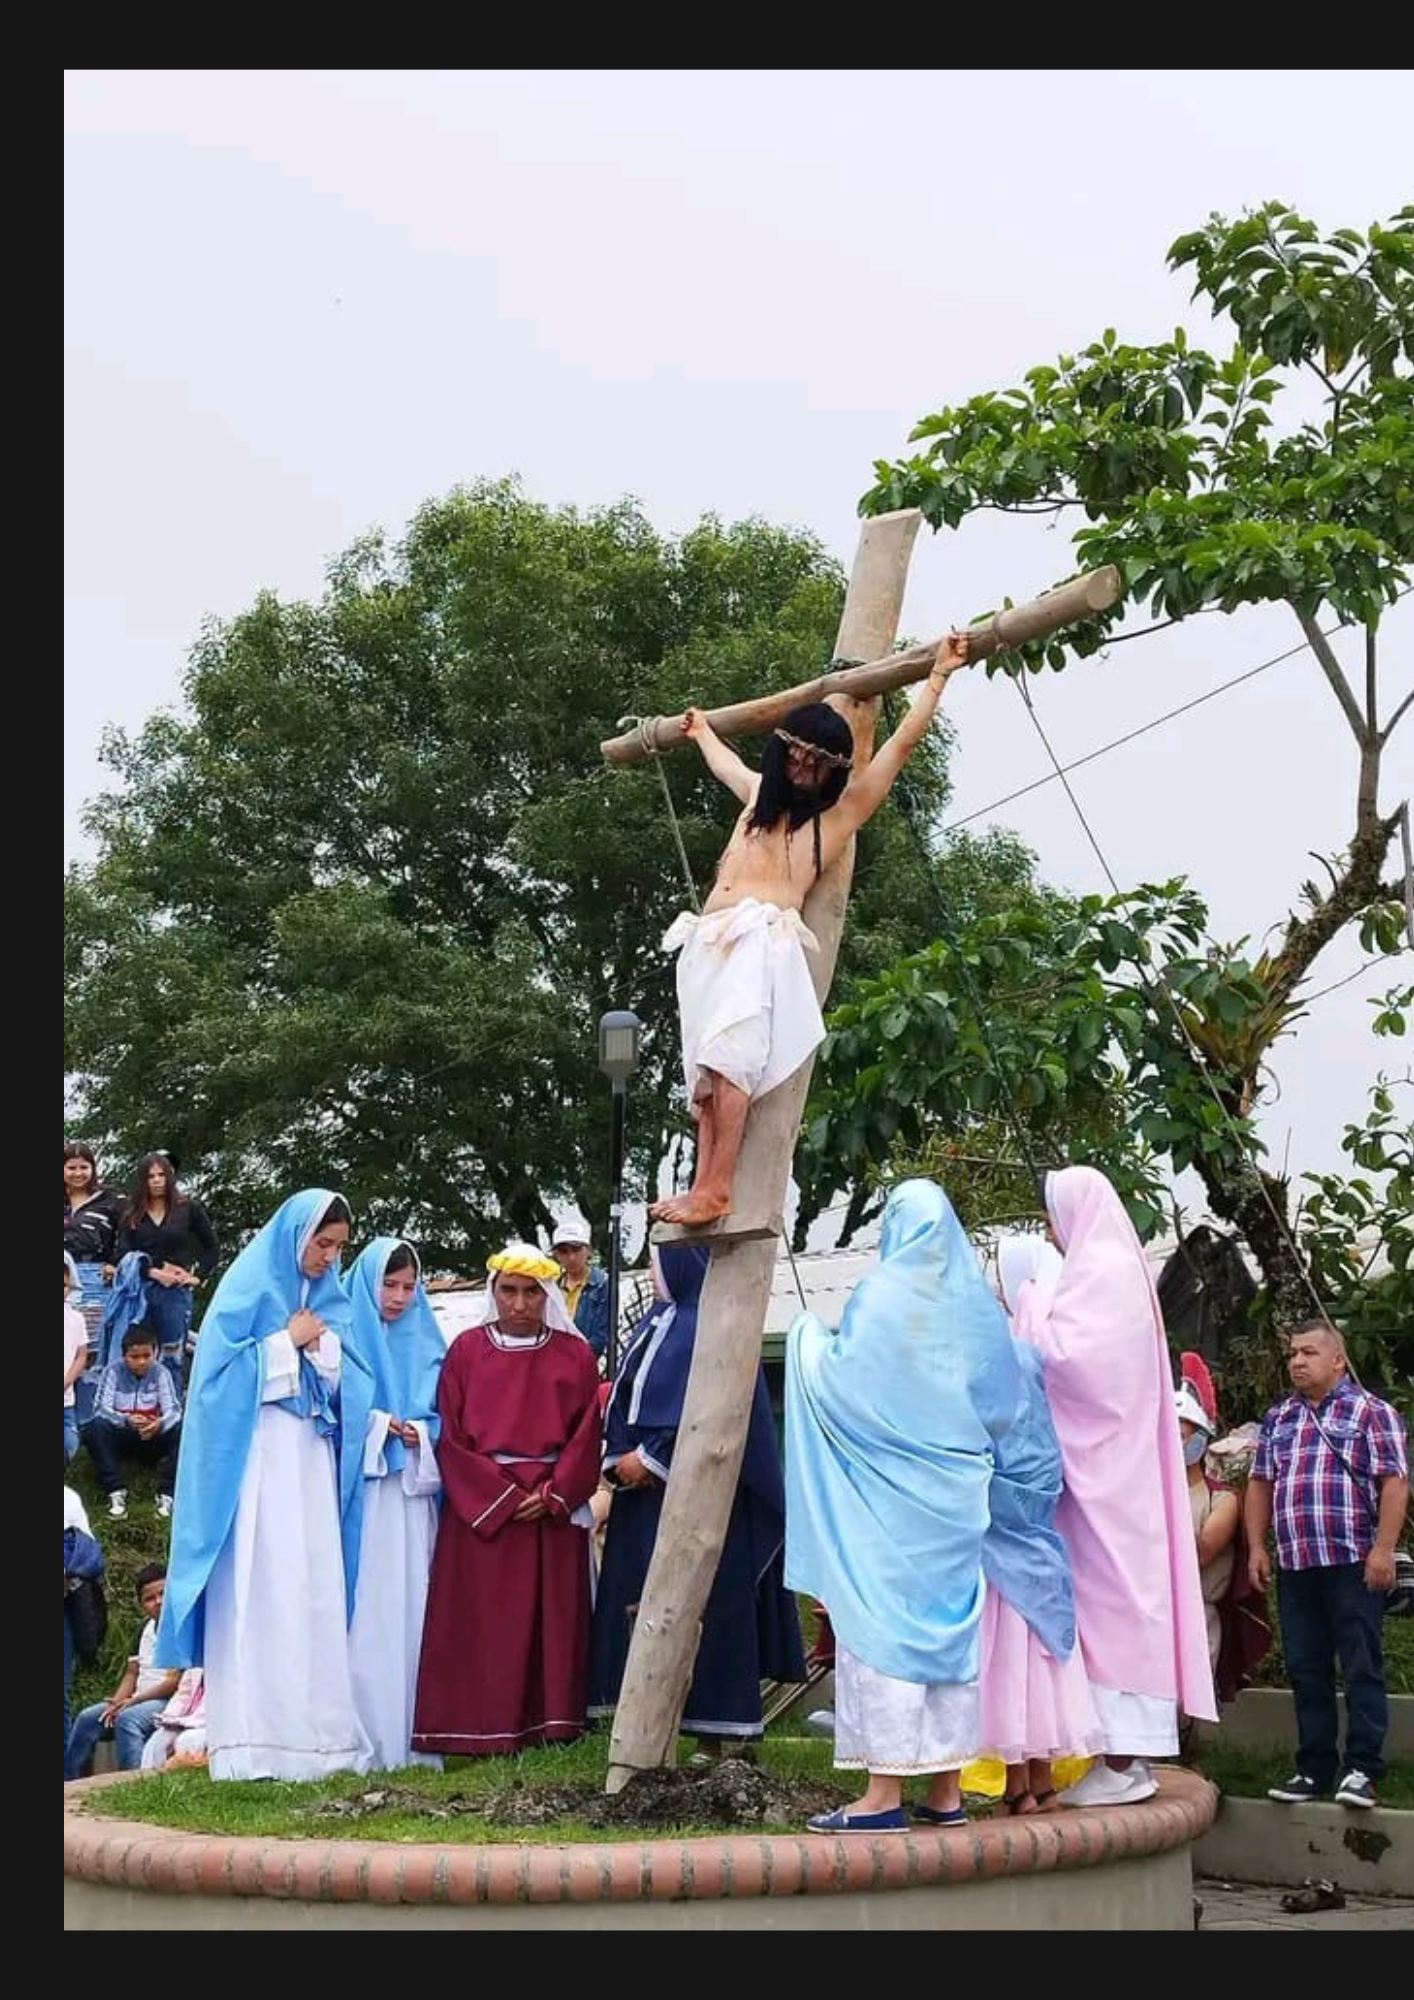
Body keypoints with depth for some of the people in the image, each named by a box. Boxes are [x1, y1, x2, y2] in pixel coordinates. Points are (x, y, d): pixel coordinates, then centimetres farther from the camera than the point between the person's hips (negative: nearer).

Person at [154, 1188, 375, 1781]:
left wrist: (324, 1344, -3)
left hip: (312, 1459, 6)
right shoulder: (248, 1286, -3)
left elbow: (346, 1382, 15)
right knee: (261, 1590, -10)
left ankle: (319, 1731, 4)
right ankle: (257, 1741, -9)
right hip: (258, 1458, -6)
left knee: (319, 1590, 2)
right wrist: (288, 1342, -8)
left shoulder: (330, 1298, 16)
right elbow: (221, 1365, -9)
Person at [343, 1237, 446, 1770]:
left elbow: (442, 1410, 16)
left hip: (412, 1491, 4)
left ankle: (412, 1736, 3)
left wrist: (420, 1431, -4)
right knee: (364, 1611, -8)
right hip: (358, 1490, -4)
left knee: (412, 1605, 0)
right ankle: (361, 1738, -6)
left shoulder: (426, 1343, 17)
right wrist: (377, 1424, -11)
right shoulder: (345, 1335, 3)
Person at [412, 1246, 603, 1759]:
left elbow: (587, 1436, 3)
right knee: (483, 1621, -3)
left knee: (552, 1618, 1)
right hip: (480, 1506, -1)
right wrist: (502, 1497, -9)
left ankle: (549, 1724, 7)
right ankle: (485, 1730, -1)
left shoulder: (574, 1354, 6)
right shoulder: (467, 1350, 4)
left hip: (554, 1509, 1)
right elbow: (451, 1436, 0)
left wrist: (553, 1496, -10)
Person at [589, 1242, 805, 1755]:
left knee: (699, 1609, -6)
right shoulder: (654, 1324, 17)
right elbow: (623, 1399, 16)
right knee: (641, 1604, 6)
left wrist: (651, 1457, -16)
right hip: (643, 1488, 8)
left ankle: (714, 1736, 1)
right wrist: (620, 1458, -1)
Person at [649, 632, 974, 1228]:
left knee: (728, 1059, -22)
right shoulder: (760, 792, 29)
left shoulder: (842, 809, 13)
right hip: (708, 942, 6)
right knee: (706, 1067, -7)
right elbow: (725, 762, 53)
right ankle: (702, 1183, -15)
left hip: (762, 939, -6)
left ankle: (716, 1190, -28)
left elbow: (904, 741, 13)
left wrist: (939, 675, 16)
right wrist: (701, 731, 69)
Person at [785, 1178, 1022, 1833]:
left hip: (886, 1491, -5)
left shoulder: (883, 1294, -10)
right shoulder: (976, 1300, 5)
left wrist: (808, 1337, 7)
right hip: (957, 1494, 5)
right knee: (950, 1622, 10)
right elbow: (1004, 1401, 9)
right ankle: (945, 1790, 14)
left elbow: (840, 1381, -11)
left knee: (883, 1623, -2)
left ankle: (885, 1792, -4)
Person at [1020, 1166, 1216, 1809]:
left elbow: (1066, 1353, -21)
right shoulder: (1120, 1267, 17)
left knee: (1108, 1588, -8)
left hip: (1099, 1463, -10)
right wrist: (1043, 1319, 14)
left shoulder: (1097, 1270, -13)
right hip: (1117, 1452, 10)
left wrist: (1033, 1312, -6)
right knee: (1123, 1585, 9)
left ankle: (1122, 1762, -6)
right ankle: (1130, 1749, 12)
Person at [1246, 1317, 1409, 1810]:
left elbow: (1394, 1483, -7)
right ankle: (1314, 1768, 15)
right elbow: (1260, 1484, 18)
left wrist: (1382, 1550, -14)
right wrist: (1256, 1547, 9)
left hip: (1353, 1565, -5)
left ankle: (1362, 1769, 2)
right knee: (1306, 1671, 8)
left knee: (1362, 1669, -2)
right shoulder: (1278, 1418, 17)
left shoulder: (1371, 1412, 0)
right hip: (1294, 1567, 6)